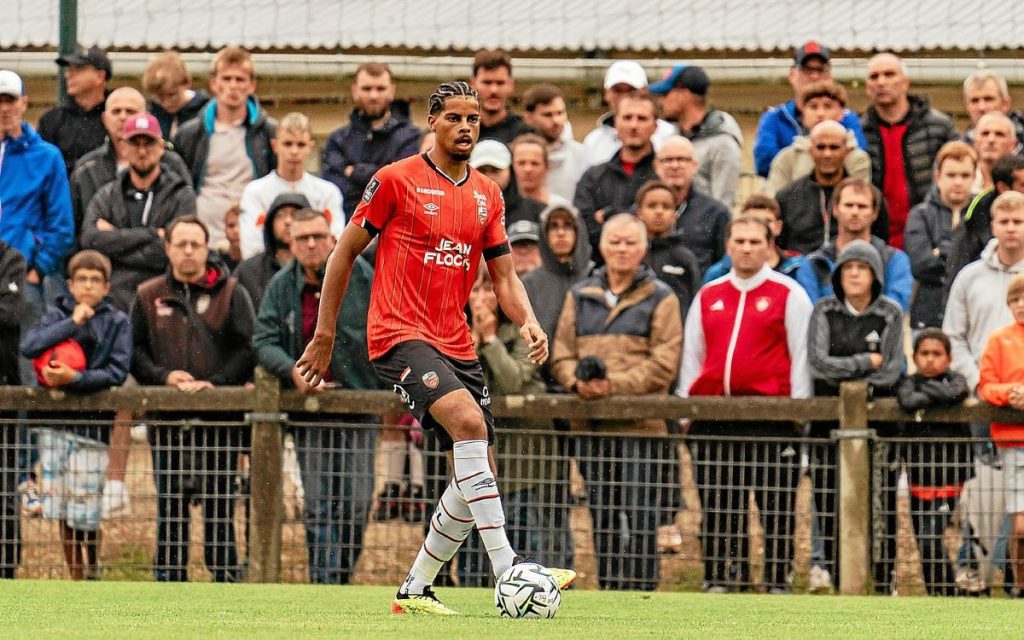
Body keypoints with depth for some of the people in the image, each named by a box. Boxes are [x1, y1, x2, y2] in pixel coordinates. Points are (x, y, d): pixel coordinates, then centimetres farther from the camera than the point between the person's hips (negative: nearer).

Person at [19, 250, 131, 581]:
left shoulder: (117, 322, 4)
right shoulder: (57, 314, 9)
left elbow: (117, 373, -7)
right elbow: (29, 346, -9)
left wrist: (74, 378, -19)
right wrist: (73, 322, -10)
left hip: (92, 424, -3)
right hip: (53, 420, 3)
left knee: (85, 515, -6)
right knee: (63, 514, 4)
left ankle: (93, 574, 13)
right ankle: (76, 579, 14)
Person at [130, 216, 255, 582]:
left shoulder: (230, 294, 5)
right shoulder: (149, 297, 10)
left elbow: (246, 349, -2)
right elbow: (135, 351, 8)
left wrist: (215, 383, -14)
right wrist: (164, 376, -10)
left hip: (220, 419, -2)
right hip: (167, 418, 2)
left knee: (219, 502, 1)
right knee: (170, 503, 4)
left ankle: (226, 576, 5)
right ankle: (169, 577, 8)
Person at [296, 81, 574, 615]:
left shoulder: (487, 195, 14)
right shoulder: (397, 180, -3)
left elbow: (504, 275, 16)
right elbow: (344, 253, 3)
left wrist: (528, 322, -5)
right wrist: (324, 335, 3)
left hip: (456, 345, 7)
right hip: (399, 334, -7)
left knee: (477, 476, 4)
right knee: (468, 419, -30)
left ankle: (415, 589, 19)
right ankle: (507, 570, -34)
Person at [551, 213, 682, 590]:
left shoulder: (660, 300, 3)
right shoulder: (580, 297, 15)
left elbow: (663, 364, -6)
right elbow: (561, 354, 12)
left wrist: (615, 385, -18)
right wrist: (577, 382, -10)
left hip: (640, 427, -4)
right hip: (591, 427, 4)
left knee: (640, 519, -9)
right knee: (603, 519, 9)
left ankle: (641, 588, -7)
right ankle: (608, 589, 15)